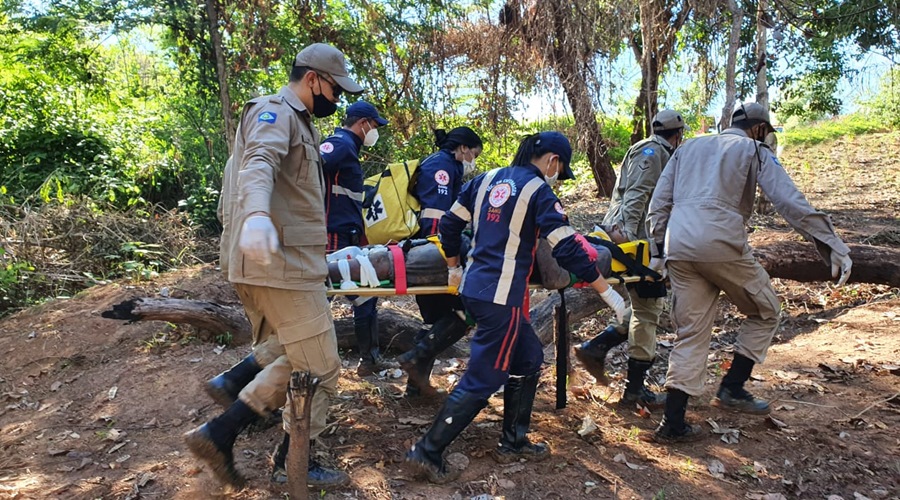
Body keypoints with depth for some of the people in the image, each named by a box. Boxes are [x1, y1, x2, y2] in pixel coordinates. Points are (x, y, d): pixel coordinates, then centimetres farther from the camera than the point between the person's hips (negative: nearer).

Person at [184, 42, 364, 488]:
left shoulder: (296, 121, 23)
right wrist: (257, 214, -51)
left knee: (300, 362, 17)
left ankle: (217, 434, 17)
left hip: (289, 262, 10)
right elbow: (258, 163, -31)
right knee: (320, 368, 1)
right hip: (280, 264, -10)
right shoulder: (275, 112, -9)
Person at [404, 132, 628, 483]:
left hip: (474, 288, 8)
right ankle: (427, 452, 8)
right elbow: (568, 249, -14)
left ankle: (513, 443, 29)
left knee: (529, 358, 20)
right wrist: (607, 292, -6)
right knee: (483, 380, 2)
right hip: (501, 298, -8)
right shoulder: (538, 191, -9)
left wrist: (454, 268, 26)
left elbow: (450, 224, 13)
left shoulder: (487, 180, 11)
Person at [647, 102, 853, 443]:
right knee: (765, 312, 19)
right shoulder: (755, 150, 10)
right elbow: (791, 203, -3)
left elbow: (658, 203, 17)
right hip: (721, 245, -5)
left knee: (690, 334, 11)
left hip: (678, 248, 5)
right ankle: (732, 389, 14)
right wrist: (833, 245, -4)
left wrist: (659, 247, 18)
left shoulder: (688, 147, 24)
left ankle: (672, 424, 9)